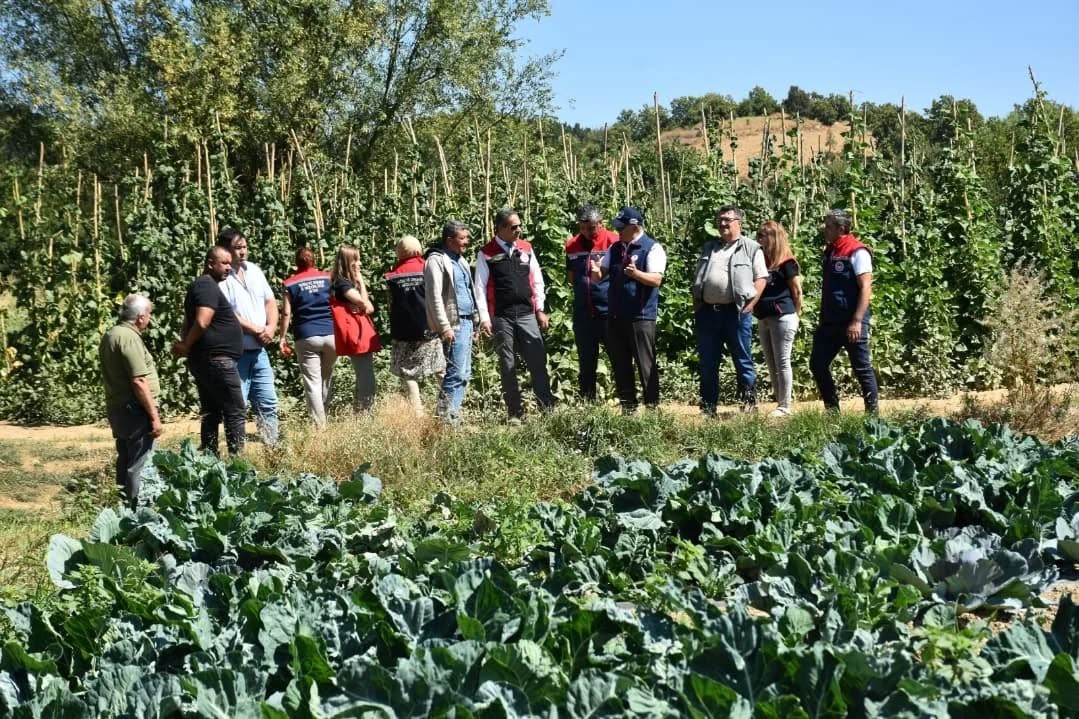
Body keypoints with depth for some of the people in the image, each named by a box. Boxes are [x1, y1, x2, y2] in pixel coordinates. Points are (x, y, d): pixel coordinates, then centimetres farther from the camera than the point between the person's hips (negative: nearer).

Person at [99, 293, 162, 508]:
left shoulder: (110, 335, 13)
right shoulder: (129, 338, -18)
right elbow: (139, 381, -22)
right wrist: (154, 416, -19)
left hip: (117, 408, 10)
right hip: (135, 411, -10)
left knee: (125, 461, 17)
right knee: (139, 466, -5)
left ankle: (126, 504, 24)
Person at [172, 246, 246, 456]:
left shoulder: (199, 286, 20)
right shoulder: (208, 287, -13)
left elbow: (189, 323, 23)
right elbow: (202, 323, -24)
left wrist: (185, 344, 7)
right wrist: (186, 346, -10)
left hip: (203, 360, 10)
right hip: (217, 359, -10)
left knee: (211, 413, 11)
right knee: (235, 412, -6)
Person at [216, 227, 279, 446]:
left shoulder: (254, 270, 10)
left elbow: (270, 302, 14)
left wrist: (271, 328, -4)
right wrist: (257, 330, -13)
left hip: (259, 351, 7)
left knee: (268, 403, 10)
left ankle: (272, 448, 17)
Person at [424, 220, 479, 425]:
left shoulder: (460, 260, 18)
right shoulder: (437, 260, -9)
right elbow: (434, 297, -15)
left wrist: (473, 321, 18)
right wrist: (445, 327, -19)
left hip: (467, 321, 9)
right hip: (454, 323, -9)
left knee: (464, 373, 10)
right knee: (457, 373, -12)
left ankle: (452, 415, 15)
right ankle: (445, 417, -9)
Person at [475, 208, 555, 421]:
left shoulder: (526, 249, 9)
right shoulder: (486, 254, -2)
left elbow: (537, 281, 12)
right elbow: (480, 287, -2)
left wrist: (540, 310, 7)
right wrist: (484, 318, -8)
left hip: (526, 315, 2)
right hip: (500, 318, -2)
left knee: (538, 362, -5)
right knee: (507, 366, 5)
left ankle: (548, 408, 0)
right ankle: (515, 413, 12)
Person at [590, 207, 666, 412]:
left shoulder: (652, 248, -6)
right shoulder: (615, 248, 14)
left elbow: (656, 279, -16)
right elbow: (600, 275, 14)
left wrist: (636, 274, -34)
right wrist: (595, 271, -10)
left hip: (641, 317, -7)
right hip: (615, 316, 7)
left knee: (646, 365, -3)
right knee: (620, 365, 10)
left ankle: (652, 407, 3)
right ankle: (627, 408, 18)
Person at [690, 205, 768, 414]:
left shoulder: (751, 248, 3)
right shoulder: (708, 248, 18)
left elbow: (761, 278, -1)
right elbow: (697, 280, 19)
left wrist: (749, 305, -10)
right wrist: (696, 306, 8)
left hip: (736, 312, -4)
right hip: (707, 311, 5)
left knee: (743, 360, 1)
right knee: (708, 363, 7)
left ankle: (749, 402, 10)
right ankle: (708, 407, 13)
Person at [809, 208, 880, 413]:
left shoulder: (857, 252, -10)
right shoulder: (829, 252, 13)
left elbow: (866, 288, -15)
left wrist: (857, 321, -22)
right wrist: (822, 319, 17)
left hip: (852, 323, -8)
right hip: (830, 322, 8)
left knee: (862, 368, 0)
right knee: (817, 364, 6)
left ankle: (873, 410, 9)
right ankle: (832, 409, 16)